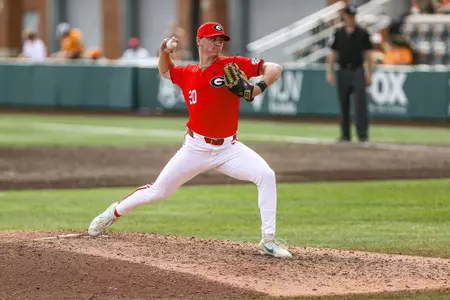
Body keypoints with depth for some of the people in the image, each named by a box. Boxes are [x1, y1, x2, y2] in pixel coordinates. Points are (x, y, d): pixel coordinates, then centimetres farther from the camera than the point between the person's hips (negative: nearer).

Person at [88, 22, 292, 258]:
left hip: (228, 148, -1)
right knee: (158, 191, 6)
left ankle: (268, 241, -17)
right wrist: (164, 52, 3)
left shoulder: (232, 66, -7)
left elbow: (274, 69, -12)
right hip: (196, 148, 1)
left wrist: (259, 87, -30)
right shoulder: (187, 74, 2)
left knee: (266, 176, -23)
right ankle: (115, 212, 33)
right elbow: (165, 71, 24)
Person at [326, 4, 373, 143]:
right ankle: (345, 135, 14)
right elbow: (333, 53, 10)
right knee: (343, 104, 7)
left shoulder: (362, 33, 1)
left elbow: (367, 54, 1)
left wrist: (369, 74, -4)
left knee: (360, 104, -11)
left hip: (357, 71, -3)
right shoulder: (339, 33, 8)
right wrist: (329, 72, 2)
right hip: (343, 71, 3)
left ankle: (362, 134, -12)